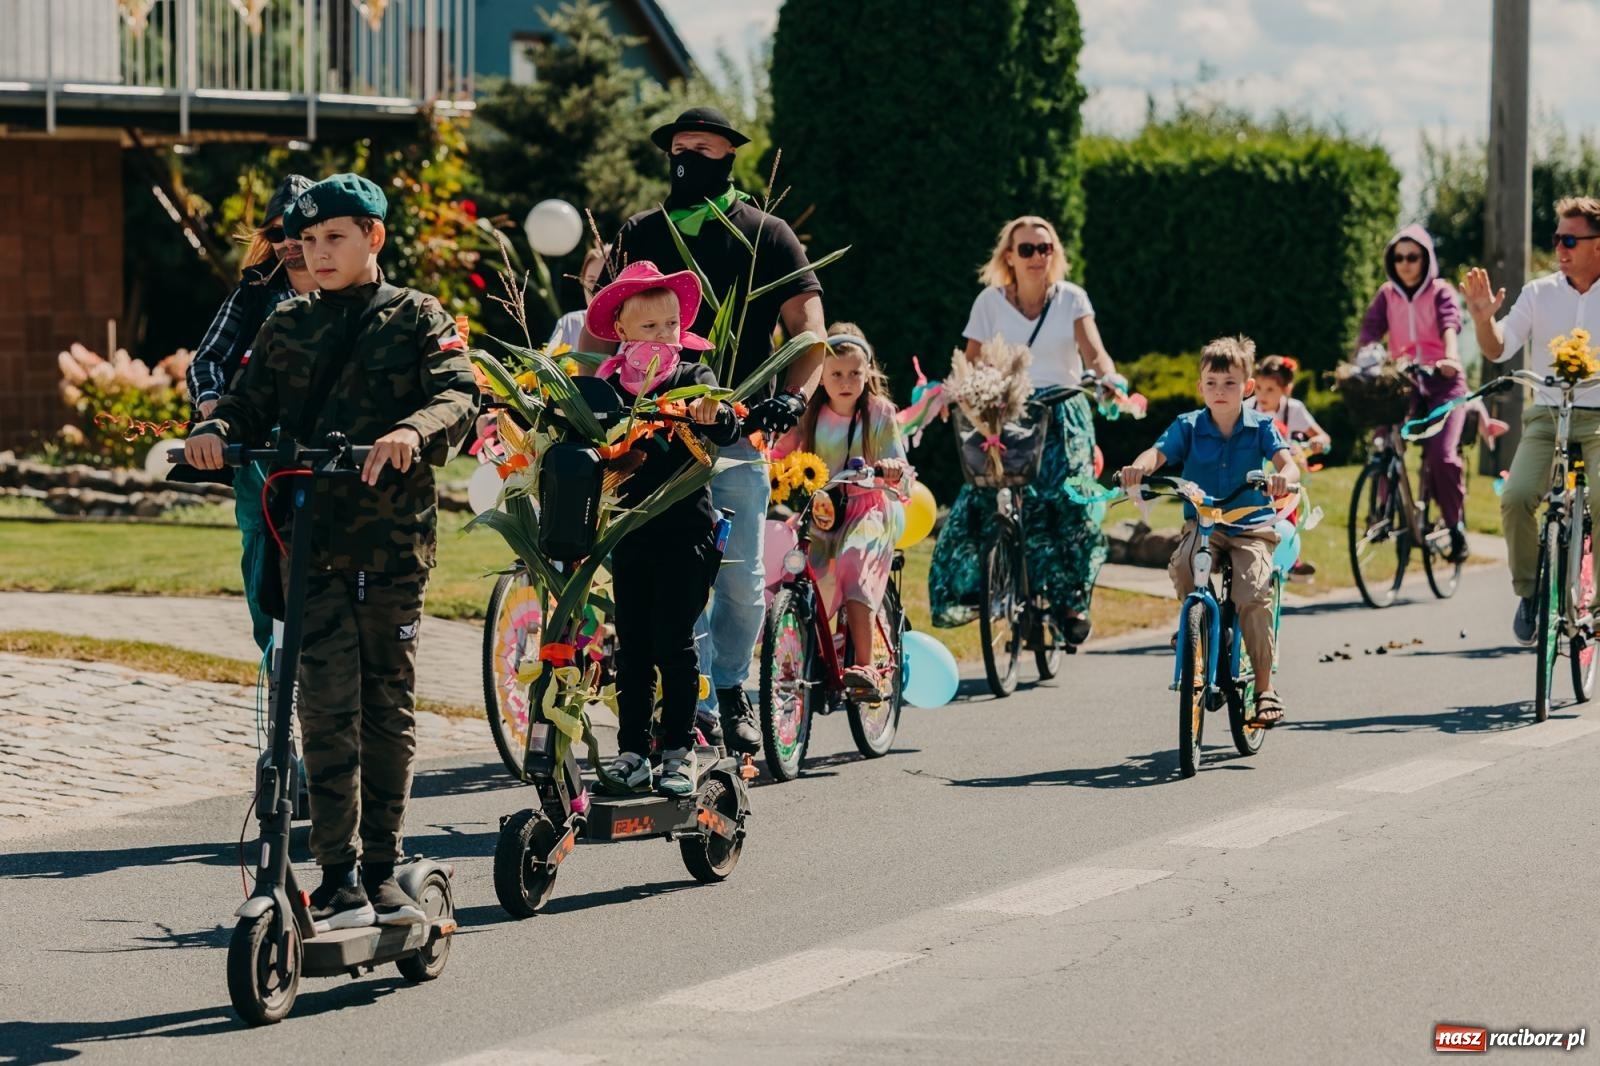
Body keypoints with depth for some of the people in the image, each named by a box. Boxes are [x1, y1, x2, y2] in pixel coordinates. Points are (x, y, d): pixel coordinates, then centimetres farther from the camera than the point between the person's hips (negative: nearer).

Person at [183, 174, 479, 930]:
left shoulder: (417, 319, 4)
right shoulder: (286, 327, 13)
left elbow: (458, 394, -10)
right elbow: (251, 402, 6)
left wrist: (414, 431, -31)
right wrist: (215, 429, -16)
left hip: (392, 541, -1)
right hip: (308, 539, 1)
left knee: (388, 706, 8)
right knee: (327, 709, -8)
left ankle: (381, 868, 18)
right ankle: (340, 881, -6)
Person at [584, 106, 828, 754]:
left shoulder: (764, 235, 6)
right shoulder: (641, 234, 13)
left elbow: (809, 328, 1)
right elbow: (605, 326, 13)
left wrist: (794, 396, -16)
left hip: (736, 432, -1)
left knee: (741, 579, -1)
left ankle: (732, 689, 22)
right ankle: (697, 706, 3)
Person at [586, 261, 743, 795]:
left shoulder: (692, 379, -3)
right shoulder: (609, 386, 5)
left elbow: (726, 431, -18)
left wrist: (714, 414, -40)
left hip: (685, 531, -3)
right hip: (631, 530, 3)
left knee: (673, 642, -3)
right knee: (632, 644, 7)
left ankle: (680, 750, 5)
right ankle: (631, 748, 14)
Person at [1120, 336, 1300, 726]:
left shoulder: (1260, 427, 0)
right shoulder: (1188, 427, 2)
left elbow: (1285, 460, -14)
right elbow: (1158, 453, -13)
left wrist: (1284, 477, -39)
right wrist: (1138, 468, -37)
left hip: (1250, 528, -1)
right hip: (1202, 524, 1)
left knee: (1252, 595, -24)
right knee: (1182, 564, -33)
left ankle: (1264, 687, -12)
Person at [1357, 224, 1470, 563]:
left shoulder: (1440, 291, 2)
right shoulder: (1387, 294, 10)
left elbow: (1450, 324, -17)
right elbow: (1370, 330, -4)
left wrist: (1451, 357, -38)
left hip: (1442, 382, -3)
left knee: (1441, 455, -20)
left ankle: (1456, 524, -1)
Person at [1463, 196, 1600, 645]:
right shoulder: (1539, 293, 6)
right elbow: (1498, 349, 1)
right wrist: (1483, 318, -18)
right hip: (1547, 417, 2)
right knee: (1516, 497, -22)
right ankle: (1528, 592, -1)